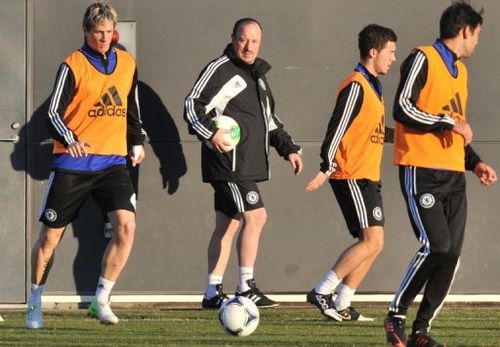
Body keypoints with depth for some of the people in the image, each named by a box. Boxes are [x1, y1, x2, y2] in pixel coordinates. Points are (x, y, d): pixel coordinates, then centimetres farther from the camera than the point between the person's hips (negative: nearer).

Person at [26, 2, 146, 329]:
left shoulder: (127, 63, 9)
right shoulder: (73, 66, -7)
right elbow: (53, 114, -11)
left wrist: (137, 142, 20)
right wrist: (69, 139, -28)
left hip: (113, 161, 3)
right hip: (73, 163, -3)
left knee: (126, 225, -17)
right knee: (51, 235, 4)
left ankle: (102, 299, -6)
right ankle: (35, 304, 23)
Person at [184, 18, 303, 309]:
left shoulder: (258, 74, 20)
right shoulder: (220, 70, -8)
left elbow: (270, 119, 30)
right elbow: (193, 105, -15)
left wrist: (288, 148, 22)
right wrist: (210, 132, -29)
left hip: (249, 164, 9)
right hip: (229, 162, -9)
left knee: (228, 224, 10)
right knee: (256, 216, -14)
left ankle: (213, 293, 15)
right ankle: (246, 288, -10)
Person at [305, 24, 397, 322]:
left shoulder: (372, 86, 16)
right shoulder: (356, 86, -13)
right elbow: (338, 129, -19)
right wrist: (327, 169, -24)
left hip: (368, 177, 10)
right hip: (352, 176, -10)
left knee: (372, 244, 6)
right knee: (372, 241, -14)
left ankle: (341, 305, 8)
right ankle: (322, 292, -10)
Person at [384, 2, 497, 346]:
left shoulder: (460, 70, 21)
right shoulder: (423, 59, -5)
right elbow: (403, 109, -15)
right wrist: (448, 122, -14)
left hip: (453, 175, 8)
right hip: (422, 172, -8)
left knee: (452, 255, -1)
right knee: (436, 246, -17)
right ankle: (397, 315, -1)